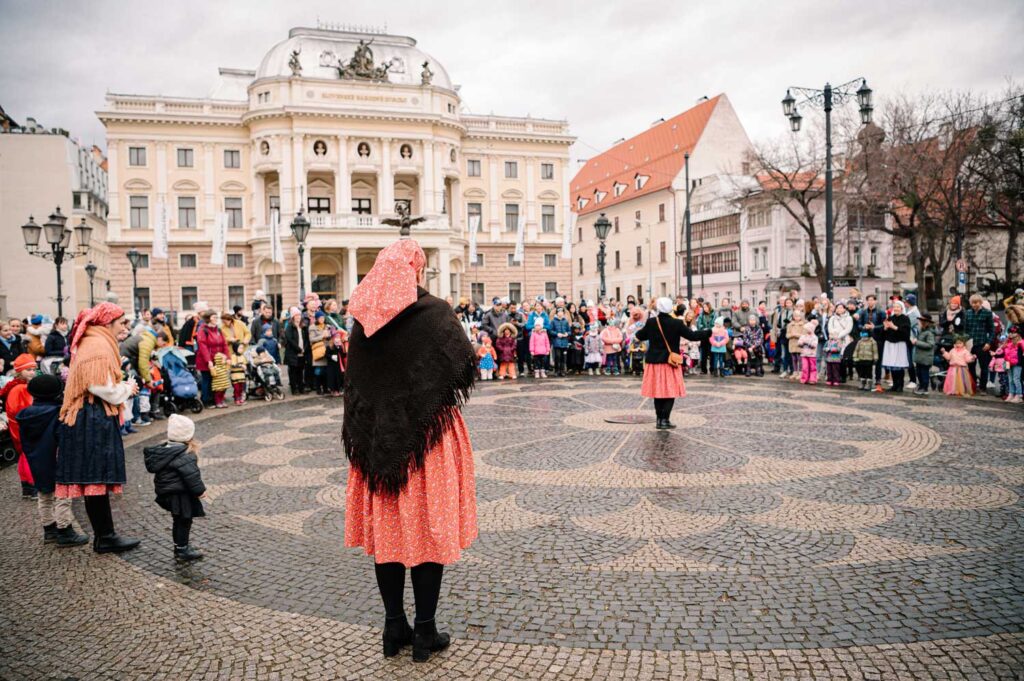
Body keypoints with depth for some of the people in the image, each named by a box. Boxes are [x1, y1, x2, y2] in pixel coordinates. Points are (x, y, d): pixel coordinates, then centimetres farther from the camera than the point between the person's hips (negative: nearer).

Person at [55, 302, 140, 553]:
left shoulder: (91, 343, 17)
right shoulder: (99, 346, -15)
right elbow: (101, 387, -22)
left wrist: (124, 387, 10)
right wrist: (128, 389, -6)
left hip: (90, 420, 10)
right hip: (95, 420, -10)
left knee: (95, 482, 12)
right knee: (98, 480, -4)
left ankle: (104, 534, 19)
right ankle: (105, 537, 2)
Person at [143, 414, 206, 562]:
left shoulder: (162, 449, 7)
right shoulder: (185, 455, -22)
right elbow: (191, 475, -25)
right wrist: (200, 490, -15)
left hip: (166, 493, 9)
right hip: (181, 495, -9)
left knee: (179, 521, 20)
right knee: (184, 521, 2)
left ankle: (180, 546, 31)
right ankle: (182, 550, 9)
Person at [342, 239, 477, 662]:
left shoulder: (364, 320, 2)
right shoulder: (432, 313, -14)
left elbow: (355, 381, 8)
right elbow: (465, 367, -11)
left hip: (376, 434, 5)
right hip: (428, 434, -5)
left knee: (387, 527, 14)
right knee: (428, 528, 7)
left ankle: (394, 627, 24)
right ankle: (425, 632, 15)